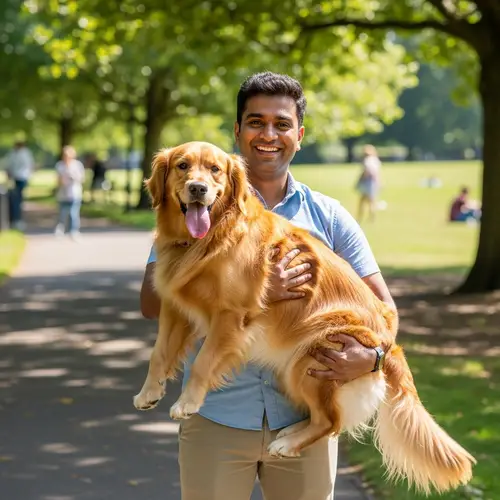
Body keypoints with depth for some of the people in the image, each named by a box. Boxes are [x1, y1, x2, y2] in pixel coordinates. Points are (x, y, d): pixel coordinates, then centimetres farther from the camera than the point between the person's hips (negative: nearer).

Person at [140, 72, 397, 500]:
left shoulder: (328, 216, 7)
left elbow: (381, 303, 7)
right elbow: (152, 301, -11)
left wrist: (372, 354, -15)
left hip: (304, 417, 2)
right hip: (217, 418, -2)